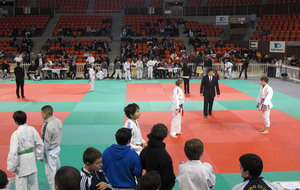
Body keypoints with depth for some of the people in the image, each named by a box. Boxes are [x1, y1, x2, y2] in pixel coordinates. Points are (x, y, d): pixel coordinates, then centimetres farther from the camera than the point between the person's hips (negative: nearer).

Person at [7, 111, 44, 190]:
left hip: (21, 160, -5)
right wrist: (39, 155, 18)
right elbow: (40, 144, 4)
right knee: (33, 183, 20)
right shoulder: (32, 129, -4)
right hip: (31, 157, 6)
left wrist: (12, 166, -11)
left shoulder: (16, 134, -20)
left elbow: (13, 151, -21)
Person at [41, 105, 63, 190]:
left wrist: (42, 154, -10)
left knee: (51, 172, 6)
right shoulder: (58, 121, -3)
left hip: (50, 151, -9)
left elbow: (46, 142, -22)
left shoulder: (47, 126, -28)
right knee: (57, 168, 23)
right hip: (57, 148, 9)